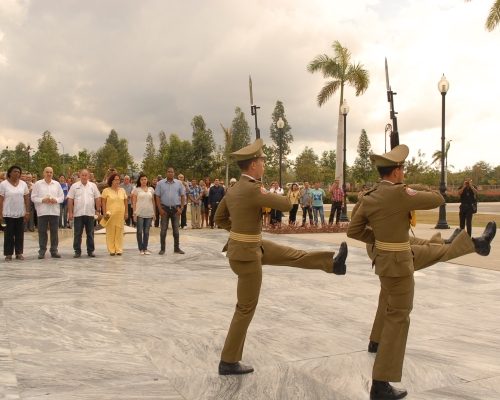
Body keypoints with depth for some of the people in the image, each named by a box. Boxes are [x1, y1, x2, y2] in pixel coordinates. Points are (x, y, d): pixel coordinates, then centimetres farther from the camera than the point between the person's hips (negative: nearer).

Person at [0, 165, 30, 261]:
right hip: (8, 214, -3)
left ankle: (19, 253, 15)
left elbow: (27, 199, 6)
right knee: (9, 234, 3)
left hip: (20, 214, 3)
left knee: (20, 234, 7)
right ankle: (8, 254, 10)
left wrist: (27, 212, 0)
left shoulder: (23, 184, 5)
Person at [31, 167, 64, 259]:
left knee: (54, 231, 5)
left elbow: (62, 197, 10)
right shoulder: (38, 184, 4)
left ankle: (54, 250, 12)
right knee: (42, 232, 2)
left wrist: (56, 200, -10)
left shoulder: (57, 184, 10)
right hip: (42, 211, -2)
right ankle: (42, 251, 9)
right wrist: (43, 200, -14)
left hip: (55, 211, 2)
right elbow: (33, 197, 0)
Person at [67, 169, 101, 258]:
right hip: (78, 214, -1)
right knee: (77, 234, 3)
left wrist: (97, 211, 1)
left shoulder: (93, 186, 7)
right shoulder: (74, 186, 3)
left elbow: (97, 199, 7)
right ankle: (77, 251, 10)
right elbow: (70, 200, 0)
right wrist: (70, 212, -5)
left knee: (90, 234, 7)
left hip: (90, 213, 1)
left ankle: (90, 251, 14)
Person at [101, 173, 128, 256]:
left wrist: (126, 213, 7)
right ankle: (111, 250, 4)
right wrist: (104, 213, -8)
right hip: (110, 215, -3)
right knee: (110, 233, -1)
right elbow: (103, 203, -1)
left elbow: (126, 202, 13)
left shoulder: (122, 190, 13)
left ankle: (119, 250, 8)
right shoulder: (106, 190, 2)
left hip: (120, 215, 3)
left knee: (119, 232, 3)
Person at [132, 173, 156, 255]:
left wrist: (154, 213, 8)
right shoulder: (136, 189, 2)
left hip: (149, 213, 2)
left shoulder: (151, 189, 11)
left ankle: (145, 248, 13)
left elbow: (153, 201, 13)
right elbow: (134, 202, 0)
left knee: (146, 232, 6)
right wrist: (134, 213, -7)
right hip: (139, 213, -2)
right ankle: (141, 249, 9)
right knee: (140, 231, 1)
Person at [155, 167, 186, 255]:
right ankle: (162, 249, 9)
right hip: (165, 208, -1)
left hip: (175, 208, 1)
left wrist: (181, 208, -4)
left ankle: (176, 248, 16)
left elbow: (183, 196, 4)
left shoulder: (179, 183, 3)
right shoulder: (161, 183, 1)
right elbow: (157, 196, 0)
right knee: (163, 229, 2)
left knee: (176, 229, 7)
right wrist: (160, 209, -8)